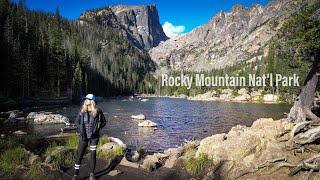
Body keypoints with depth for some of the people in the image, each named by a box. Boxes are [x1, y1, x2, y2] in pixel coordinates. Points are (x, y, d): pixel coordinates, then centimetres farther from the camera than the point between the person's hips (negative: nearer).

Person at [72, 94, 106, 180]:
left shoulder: (98, 111, -8)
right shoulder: (82, 111, -2)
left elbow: (104, 121, 3)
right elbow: (77, 122, 8)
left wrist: (98, 128, -10)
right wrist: (81, 130, -5)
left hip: (94, 136, -1)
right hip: (84, 136, 2)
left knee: (93, 155, 7)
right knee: (79, 155, 3)